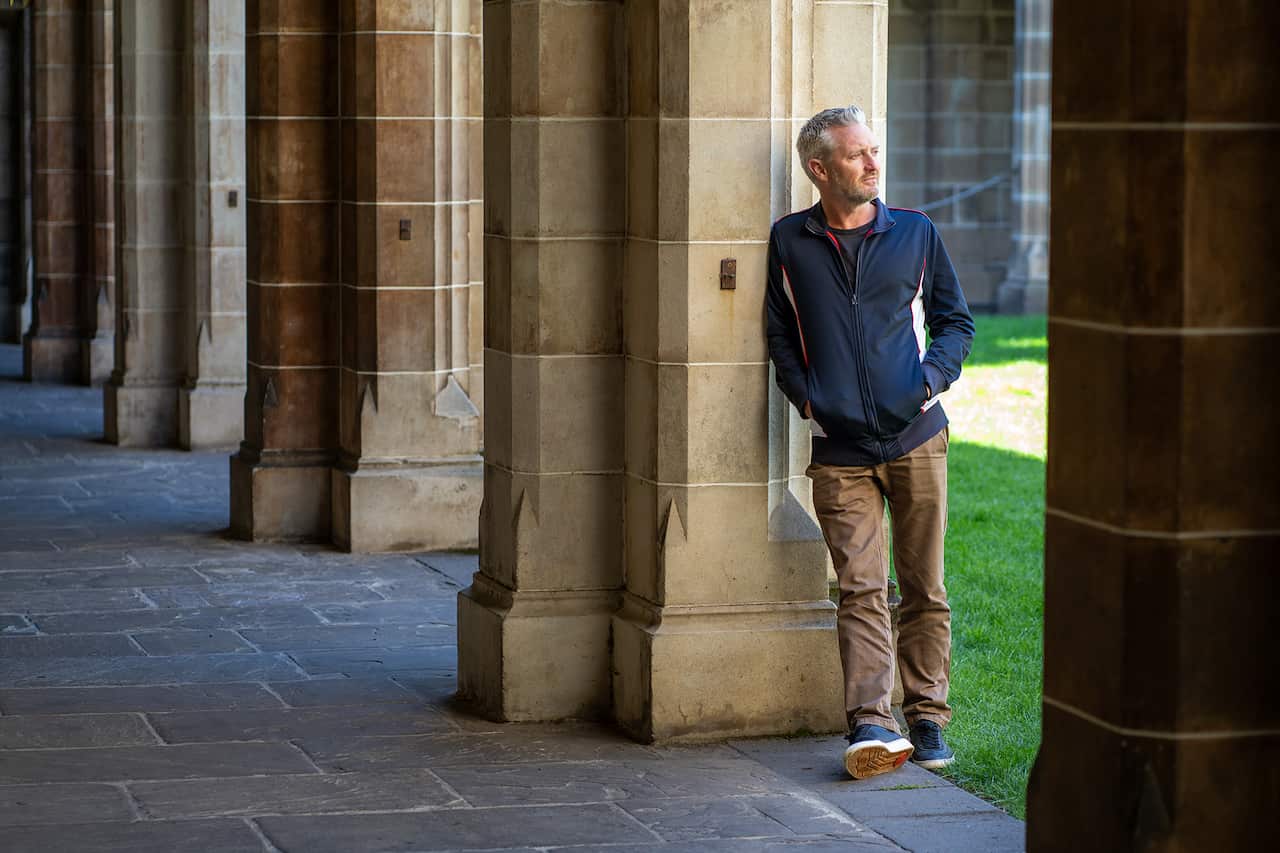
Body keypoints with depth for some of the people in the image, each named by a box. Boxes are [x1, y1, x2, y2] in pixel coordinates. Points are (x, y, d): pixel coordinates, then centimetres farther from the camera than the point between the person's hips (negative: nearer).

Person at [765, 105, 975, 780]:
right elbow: (779, 334, 16)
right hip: (840, 449, -1)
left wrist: (932, 379, -1)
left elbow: (956, 320, 15)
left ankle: (926, 717, 13)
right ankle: (871, 724, -15)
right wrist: (804, 396, 2)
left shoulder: (915, 233, 8)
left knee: (923, 588, 5)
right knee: (860, 589, -10)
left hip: (916, 439, 1)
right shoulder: (789, 242, 7)